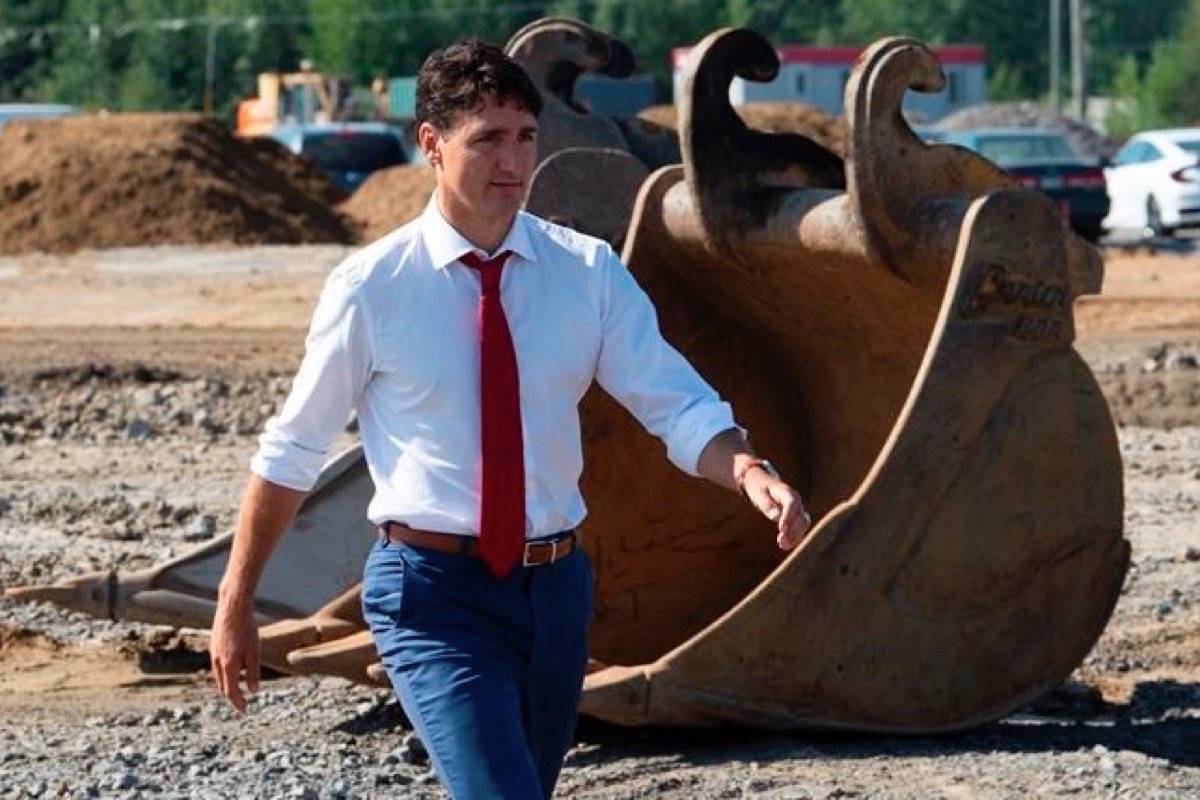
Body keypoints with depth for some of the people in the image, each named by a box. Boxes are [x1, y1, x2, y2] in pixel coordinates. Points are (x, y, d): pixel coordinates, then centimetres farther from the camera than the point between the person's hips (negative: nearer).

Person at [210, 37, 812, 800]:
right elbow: (291, 452, 1)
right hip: (433, 593, -4)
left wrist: (750, 472, -29)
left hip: (555, 587, 4)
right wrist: (236, 604, 4)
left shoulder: (589, 272, 0)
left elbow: (679, 406, -7)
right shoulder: (371, 287, -7)